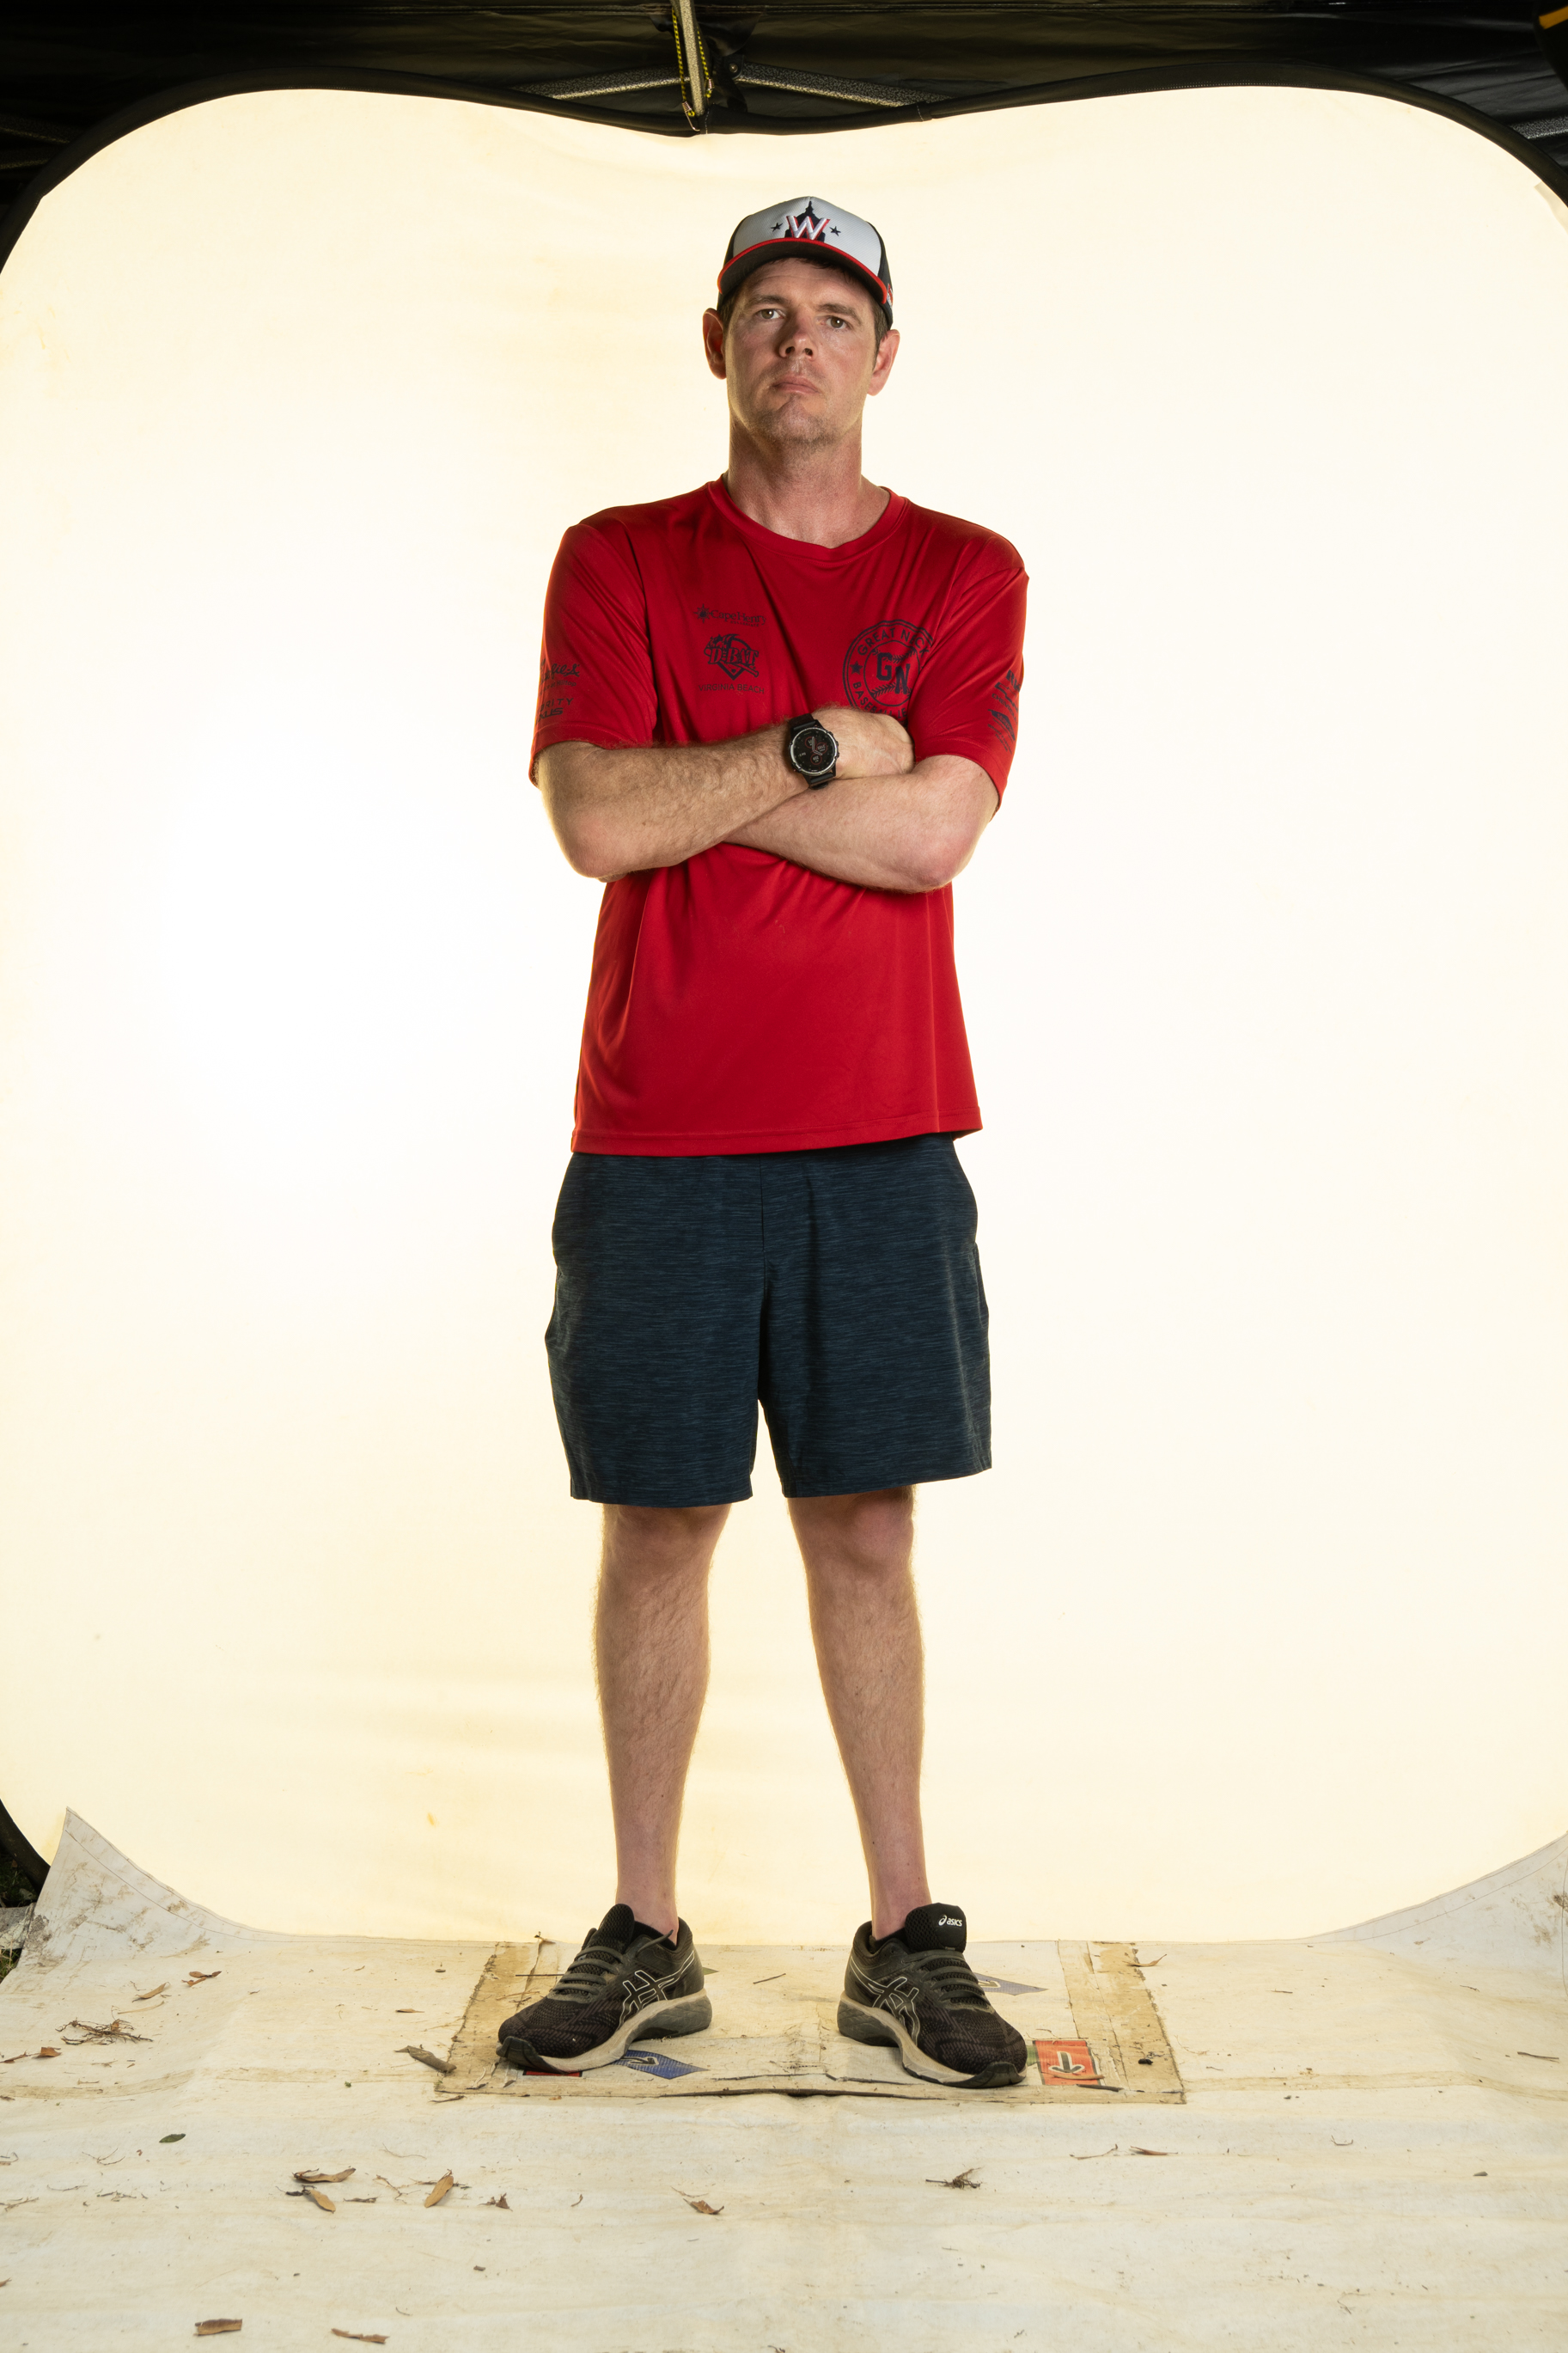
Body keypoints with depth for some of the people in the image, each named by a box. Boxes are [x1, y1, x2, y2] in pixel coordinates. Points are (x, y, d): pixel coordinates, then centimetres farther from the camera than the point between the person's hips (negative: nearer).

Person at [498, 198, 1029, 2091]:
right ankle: (645, 1940, 20)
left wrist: (696, 783, -7)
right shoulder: (618, 562, 6)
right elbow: (595, 820, -9)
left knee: (865, 1534, 6)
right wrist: (815, 751, -7)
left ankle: (904, 1941, 19)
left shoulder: (966, 573, 7)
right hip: (657, 1141, 0)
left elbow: (934, 831, -8)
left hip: (882, 1142, 0)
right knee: (659, 1527, 6)